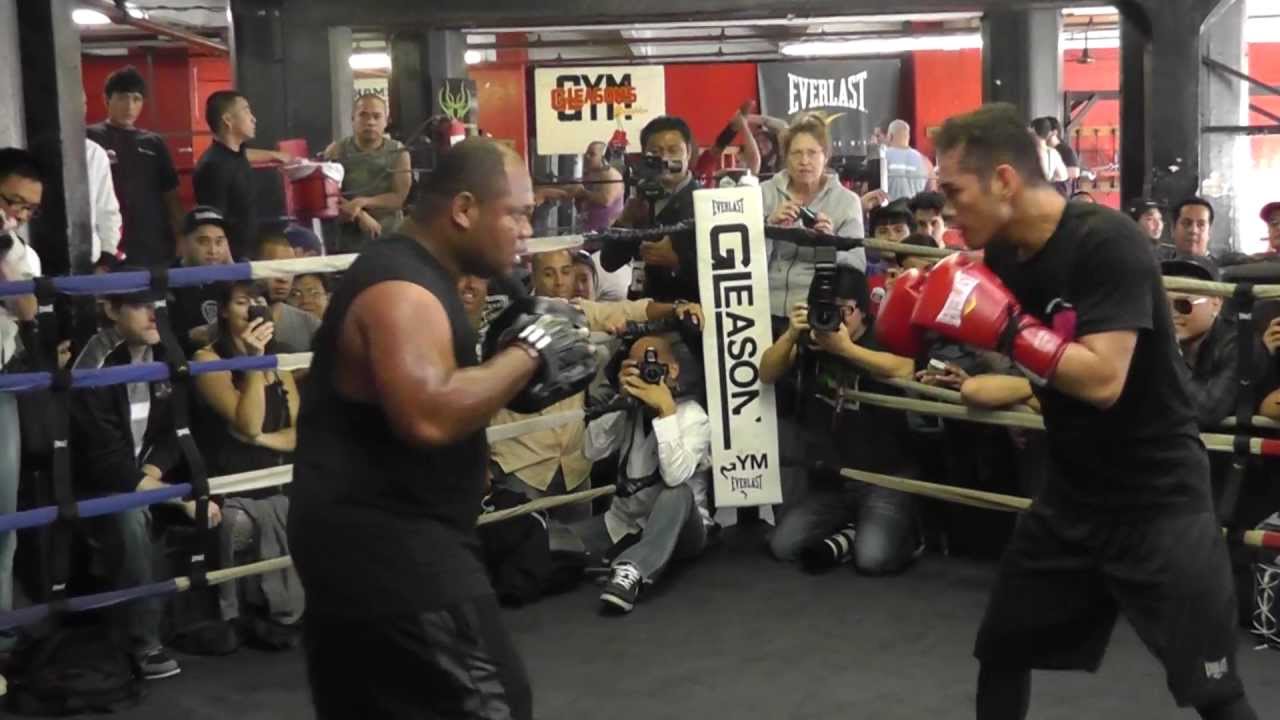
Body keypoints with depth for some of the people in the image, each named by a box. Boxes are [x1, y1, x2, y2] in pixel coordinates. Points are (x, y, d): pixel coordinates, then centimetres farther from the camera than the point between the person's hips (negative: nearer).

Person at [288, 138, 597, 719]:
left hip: (360, 543, 11)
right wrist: (526, 352, -20)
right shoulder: (401, 291, -18)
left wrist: (520, 378, 5)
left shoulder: (409, 274, 14)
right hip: (385, 548, -11)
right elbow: (429, 418, -32)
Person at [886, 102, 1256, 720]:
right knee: (1000, 650, 17)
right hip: (1071, 493, 8)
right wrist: (932, 312, -4)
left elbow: (1102, 379, -31)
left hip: (1156, 499, -7)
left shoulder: (1107, 244, -23)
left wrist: (999, 325, -30)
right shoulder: (1003, 255, 0)